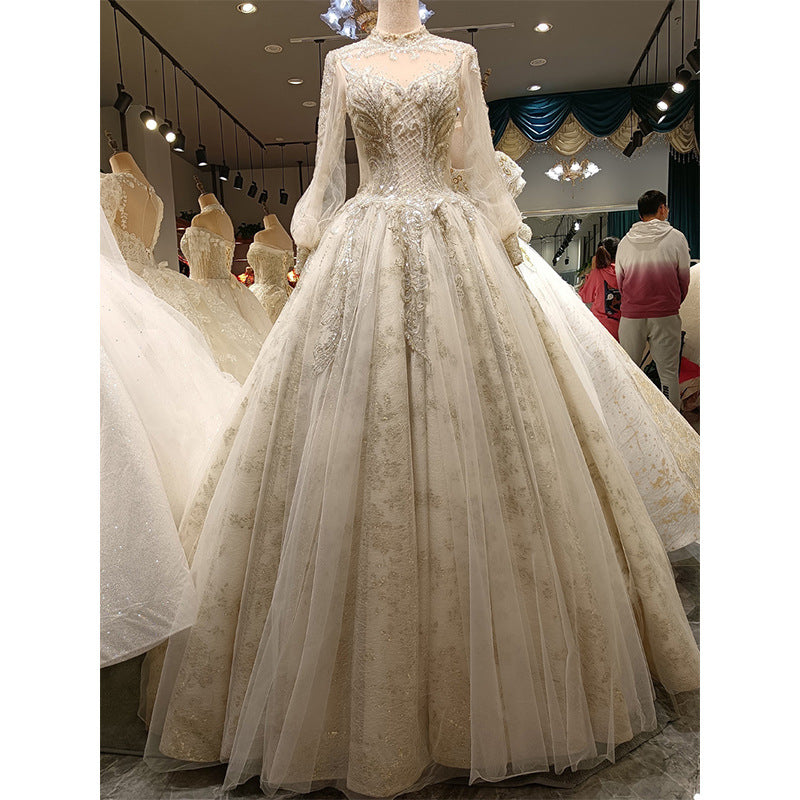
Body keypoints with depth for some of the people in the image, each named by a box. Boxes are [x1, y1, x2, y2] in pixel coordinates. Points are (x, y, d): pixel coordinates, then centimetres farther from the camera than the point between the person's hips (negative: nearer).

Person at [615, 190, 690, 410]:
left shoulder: (625, 241, 5)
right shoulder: (676, 238, -2)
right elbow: (684, 280, 5)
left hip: (631, 316, 2)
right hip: (666, 317, -2)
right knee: (668, 373, 5)